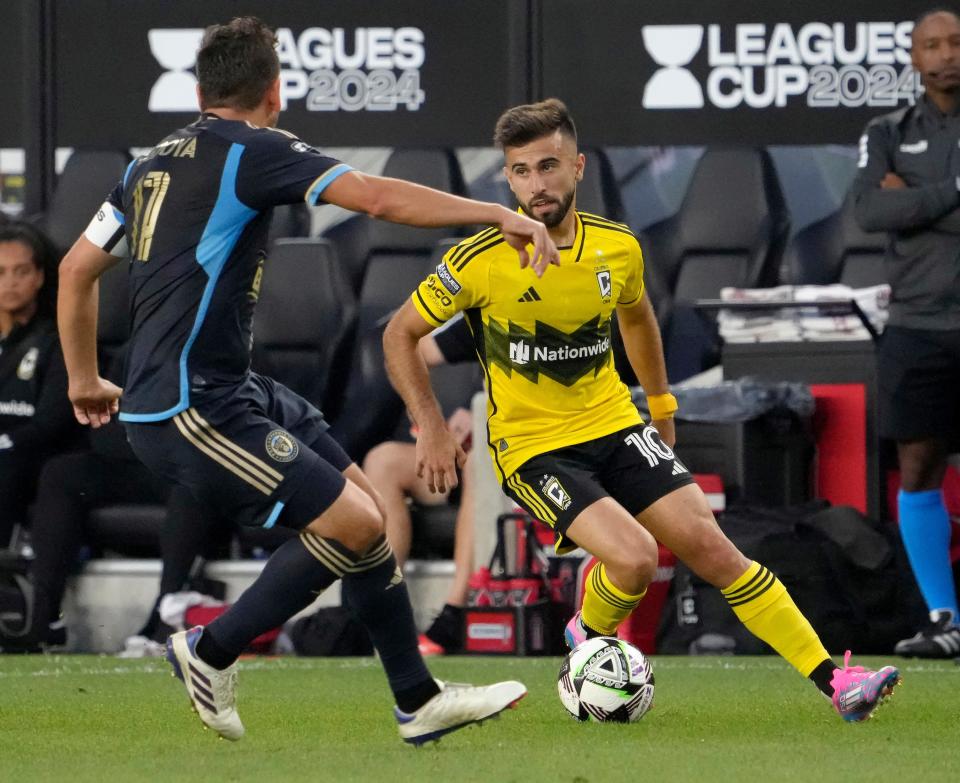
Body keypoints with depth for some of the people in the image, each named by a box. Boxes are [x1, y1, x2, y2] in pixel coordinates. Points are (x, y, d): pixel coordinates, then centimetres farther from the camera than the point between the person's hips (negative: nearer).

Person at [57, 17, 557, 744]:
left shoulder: (154, 162, 15)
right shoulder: (252, 150, -11)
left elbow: (77, 268, 21)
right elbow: (379, 197, -19)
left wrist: (86, 380, 32)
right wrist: (502, 215, -16)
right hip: (189, 411, -10)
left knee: (364, 502, 10)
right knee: (353, 523, -13)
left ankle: (418, 699, 15)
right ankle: (212, 651, 2)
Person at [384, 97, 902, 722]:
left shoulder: (618, 248, -3)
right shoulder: (482, 260, -16)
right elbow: (400, 335, -4)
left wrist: (662, 404, 22)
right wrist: (432, 430, -9)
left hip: (614, 425, 4)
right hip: (532, 446, -4)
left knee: (709, 546, -8)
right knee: (634, 556, -25)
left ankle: (833, 681, -7)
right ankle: (588, 640, 8)